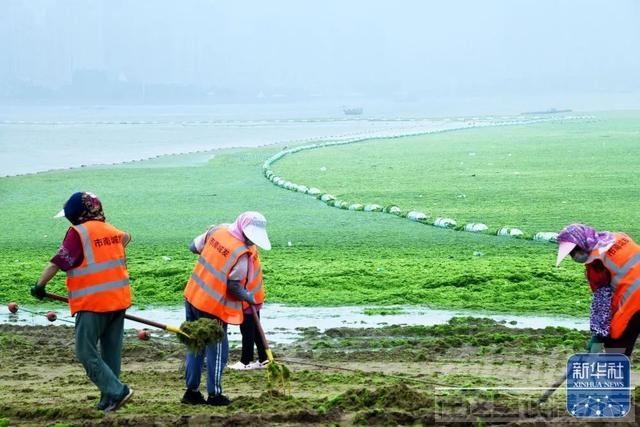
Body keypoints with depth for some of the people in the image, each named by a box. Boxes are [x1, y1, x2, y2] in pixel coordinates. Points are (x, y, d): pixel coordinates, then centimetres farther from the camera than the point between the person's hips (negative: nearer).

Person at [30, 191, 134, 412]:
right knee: (111, 353, 12)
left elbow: (57, 263, -14)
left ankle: (117, 391, -12)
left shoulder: (78, 233, -11)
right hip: (119, 300, 8)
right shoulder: (112, 231, 11)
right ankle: (108, 400, 13)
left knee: (86, 352, -3)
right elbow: (125, 238, 34)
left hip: (93, 303, -8)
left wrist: (39, 286, -4)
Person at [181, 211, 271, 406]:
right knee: (217, 351, 8)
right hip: (214, 307, -7)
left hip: (193, 297, 7)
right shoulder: (242, 254, -20)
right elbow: (234, 287, -19)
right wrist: (249, 297, -1)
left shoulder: (217, 230, -2)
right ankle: (214, 395, 11)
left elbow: (195, 246, 12)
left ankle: (191, 391, 20)